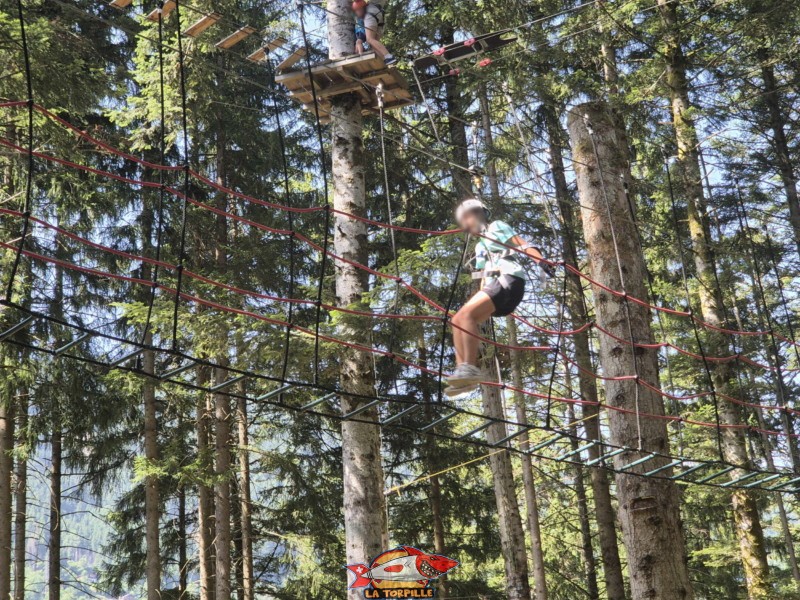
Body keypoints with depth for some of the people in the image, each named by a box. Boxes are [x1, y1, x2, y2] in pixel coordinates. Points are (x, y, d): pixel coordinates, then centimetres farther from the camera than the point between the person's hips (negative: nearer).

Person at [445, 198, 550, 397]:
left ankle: (470, 367, -35)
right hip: (493, 284, 9)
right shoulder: (480, 247, 34)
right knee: (457, 321, -3)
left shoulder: (496, 227, 11)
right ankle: (463, 372, -15)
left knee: (466, 314, -26)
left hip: (508, 280, -9)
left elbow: (522, 245, -3)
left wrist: (541, 260, -20)